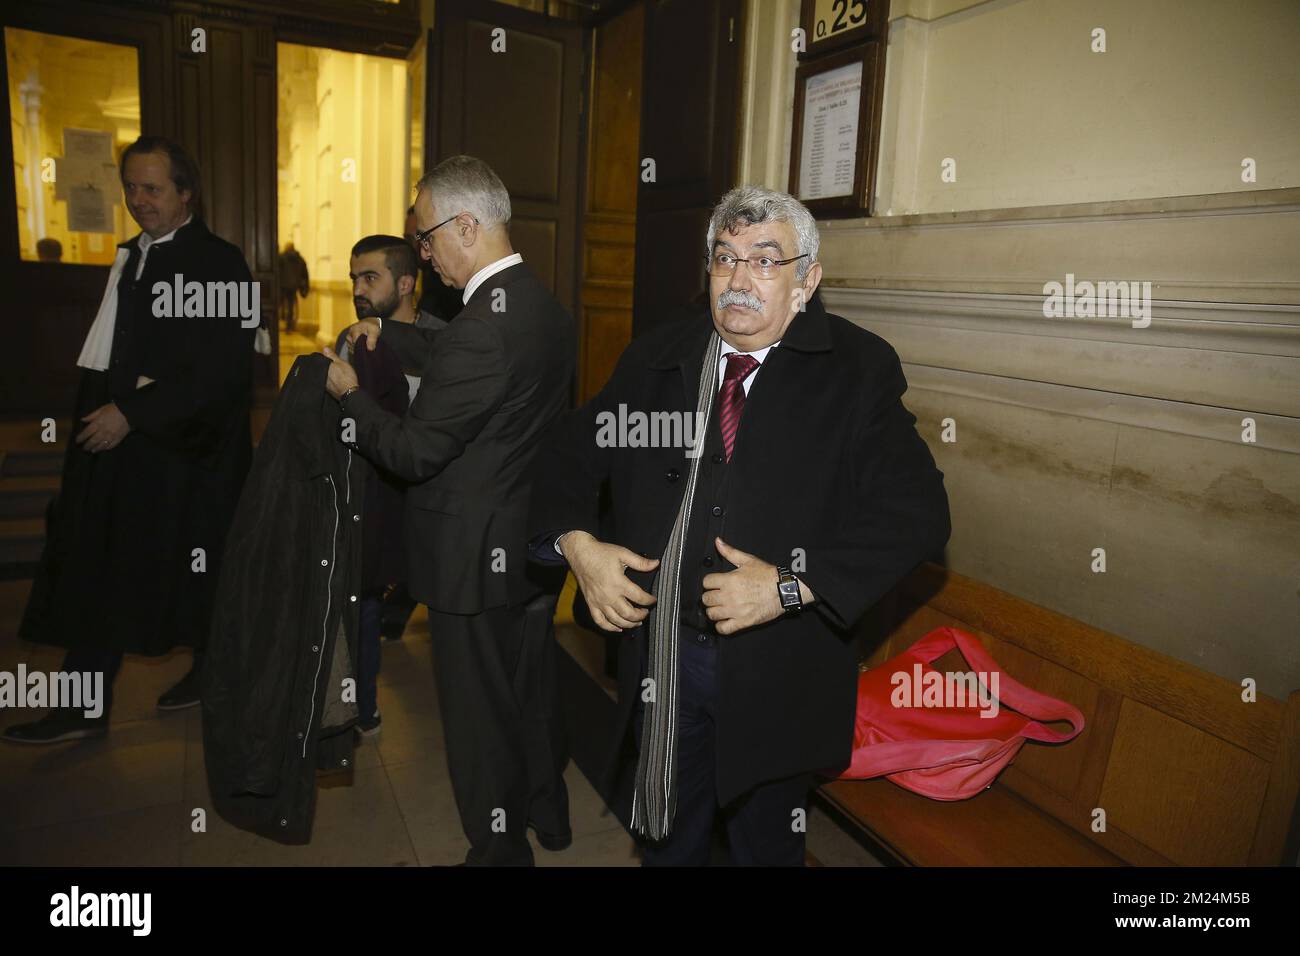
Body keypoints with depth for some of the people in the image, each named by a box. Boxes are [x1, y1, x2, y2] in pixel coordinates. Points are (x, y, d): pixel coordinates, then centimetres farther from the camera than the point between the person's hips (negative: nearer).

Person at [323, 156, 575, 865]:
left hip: (477, 558, -9)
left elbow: (414, 452, -21)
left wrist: (348, 395, -5)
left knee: (479, 714, 10)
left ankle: (499, 848, 29)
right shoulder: (545, 306, 2)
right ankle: (546, 812, 45)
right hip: (537, 541, 9)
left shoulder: (487, 322, -27)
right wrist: (387, 335, 28)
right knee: (532, 686, 25)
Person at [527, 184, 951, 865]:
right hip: (661, 664, 3)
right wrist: (578, 545, -10)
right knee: (667, 841, 24)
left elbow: (918, 512, -16)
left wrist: (790, 584, -24)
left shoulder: (858, 371, -9)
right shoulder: (653, 360, 2)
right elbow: (569, 453, 9)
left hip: (777, 674, -2)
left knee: (765, 843, 21)